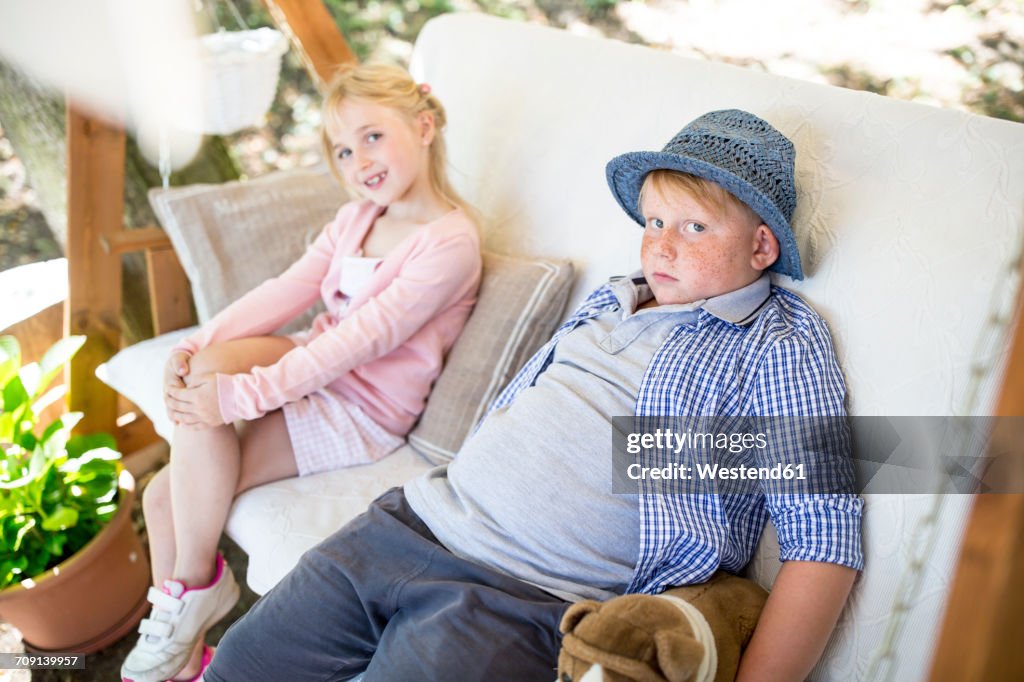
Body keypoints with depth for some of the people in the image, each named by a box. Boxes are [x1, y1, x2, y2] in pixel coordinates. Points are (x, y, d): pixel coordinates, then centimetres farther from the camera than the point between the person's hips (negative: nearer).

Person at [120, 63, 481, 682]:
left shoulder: (450, 241, -16)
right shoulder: (356, 219, 13)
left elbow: (365, 339, -24)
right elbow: (287, 291, 2)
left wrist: (247, 393, -27)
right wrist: (196, 347, -13)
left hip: (362, 412, -8)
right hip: (315, 369, 8)